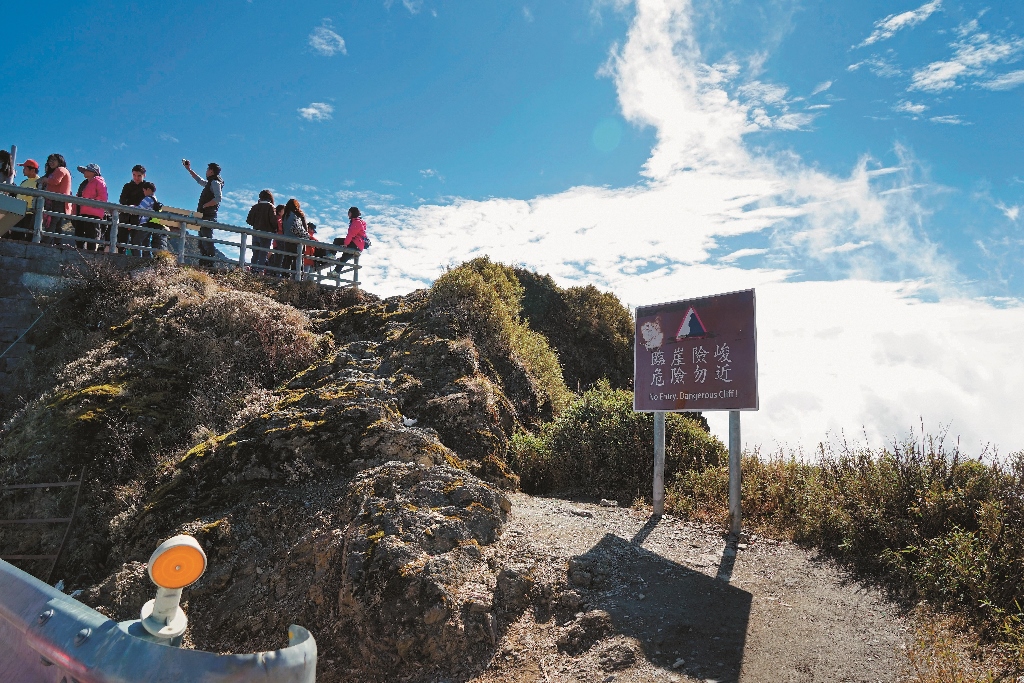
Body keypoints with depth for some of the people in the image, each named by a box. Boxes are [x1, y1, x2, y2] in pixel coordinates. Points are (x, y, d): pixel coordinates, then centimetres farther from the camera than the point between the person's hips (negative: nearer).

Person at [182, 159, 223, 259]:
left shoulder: (215, 182, -8)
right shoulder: (210, 183, 21)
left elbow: (218, 199, -22)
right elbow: (199, 180, 40)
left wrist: (204, 206, -16)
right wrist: (189, 169, 45)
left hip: (208, 216, -10)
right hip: (204, 216, 10)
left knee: (207, 239, -15)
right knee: (202, 242, 10)